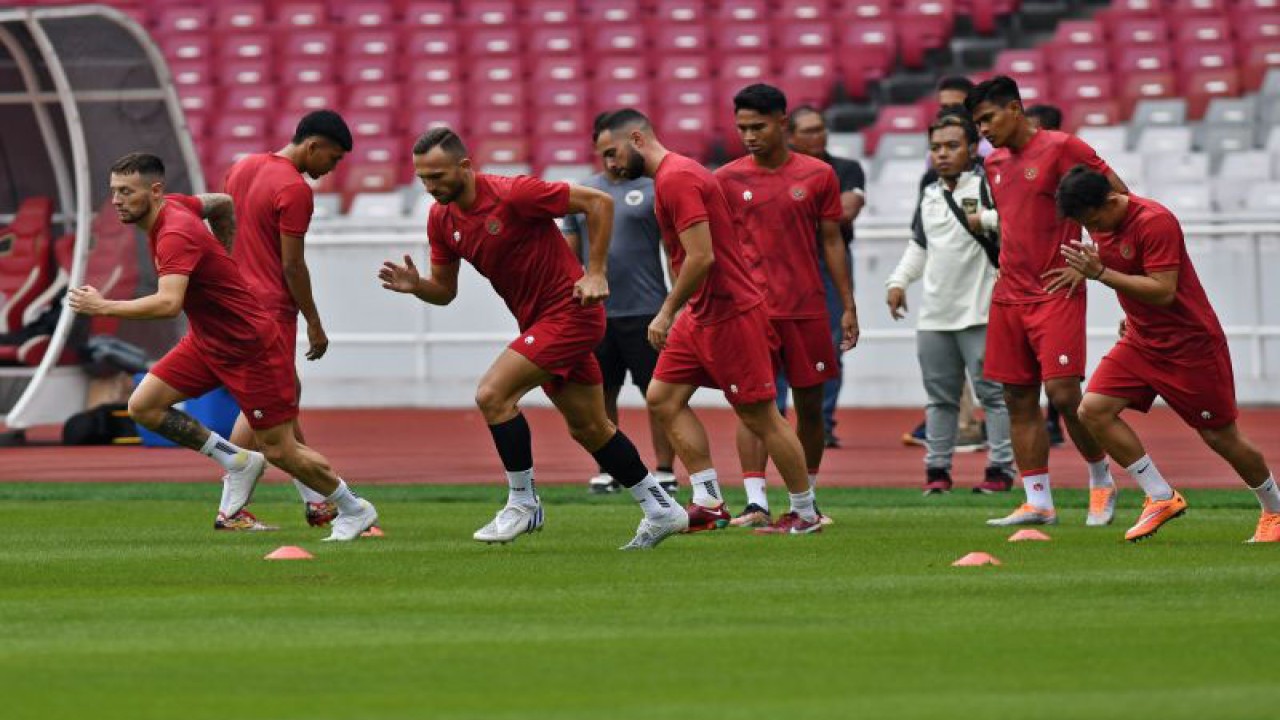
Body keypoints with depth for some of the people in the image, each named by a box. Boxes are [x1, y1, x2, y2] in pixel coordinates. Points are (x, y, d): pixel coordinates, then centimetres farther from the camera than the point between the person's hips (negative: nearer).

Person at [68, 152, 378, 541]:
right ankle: (236, 462, 10)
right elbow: (223, 203, 18)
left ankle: (354, 509, 22)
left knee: (280, 452, 0)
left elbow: (168, 303, -43)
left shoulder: (176, 234, -29)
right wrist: (223, 259, 21)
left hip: (251, 349, -9)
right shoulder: (174, 205, -2)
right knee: (143, 406, -3)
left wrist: (104, 307, -39)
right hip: (206, 342, 9)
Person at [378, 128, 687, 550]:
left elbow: (598, 202, -16)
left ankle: (522, 503, -6)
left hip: (569, 311, -9)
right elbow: (444, 290, 10)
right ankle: (661, 511, 26)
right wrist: (415, 286, -12)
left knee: (493, 394, -19)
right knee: (588, 428, 14)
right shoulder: (441, 219, 1)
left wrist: (596, 274, -16)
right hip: (539, 321, 9)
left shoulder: (511, 195, -22)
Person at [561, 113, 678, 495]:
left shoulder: (654, 189, -1)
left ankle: (665, 471, 4)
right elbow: (570, 253, 15)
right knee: (601, 393, 8)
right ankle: (607, 470, 16)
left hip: (645, 312, -4)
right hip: (595, 314, 4)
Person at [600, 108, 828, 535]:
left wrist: (668, 312, -17)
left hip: (730, 315, -11)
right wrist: (676, 311, 17)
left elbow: (701, 257, -24)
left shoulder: (676, 179, -18)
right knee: (663, 397, 6)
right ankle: (708, 503, 6)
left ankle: (806, 514, 7)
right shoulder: (673, 175, 14)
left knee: (760, 417, -2)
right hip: (701, 315, 11)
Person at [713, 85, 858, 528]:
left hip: (807, 308, 1)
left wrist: (848, 307, 6)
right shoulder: (727, 179, 3)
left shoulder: (818, 175, 4)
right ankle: (756, 503, -14)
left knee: (810, 405, 6)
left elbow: (832, 242, 8)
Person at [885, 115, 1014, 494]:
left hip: (980, 311, -7)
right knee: (940, 395, 11)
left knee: (992, 390, -5)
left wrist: (985, 220, -16)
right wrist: (898, 281, 18)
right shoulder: (930, 195, 17)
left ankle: (1001, 467, -2)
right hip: (934, 314, 7)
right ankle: (937, 468, 17)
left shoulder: (989, 185, -5)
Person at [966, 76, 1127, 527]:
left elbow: (1121, 199, -8)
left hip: (1057, 295, -7)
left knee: (1063, 393, -12)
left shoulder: (1061, 148, -9)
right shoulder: (995, 163, 13)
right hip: (1009, 298, 7)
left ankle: (1101, 481, 9)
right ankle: (1038, 503, 6)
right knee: (1019, 400, 3)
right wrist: (1006, 267, 14)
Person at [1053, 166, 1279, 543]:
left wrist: (1100, 273, -33)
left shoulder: (1154, 222, -24)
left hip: (1190, 343, -8)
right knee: (1093, 410, -11)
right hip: (1141, 341, 8)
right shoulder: (1101, 221, 2)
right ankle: (1161, 498, -5)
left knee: (1220, 436, 0)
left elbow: (1163, 291, -29)